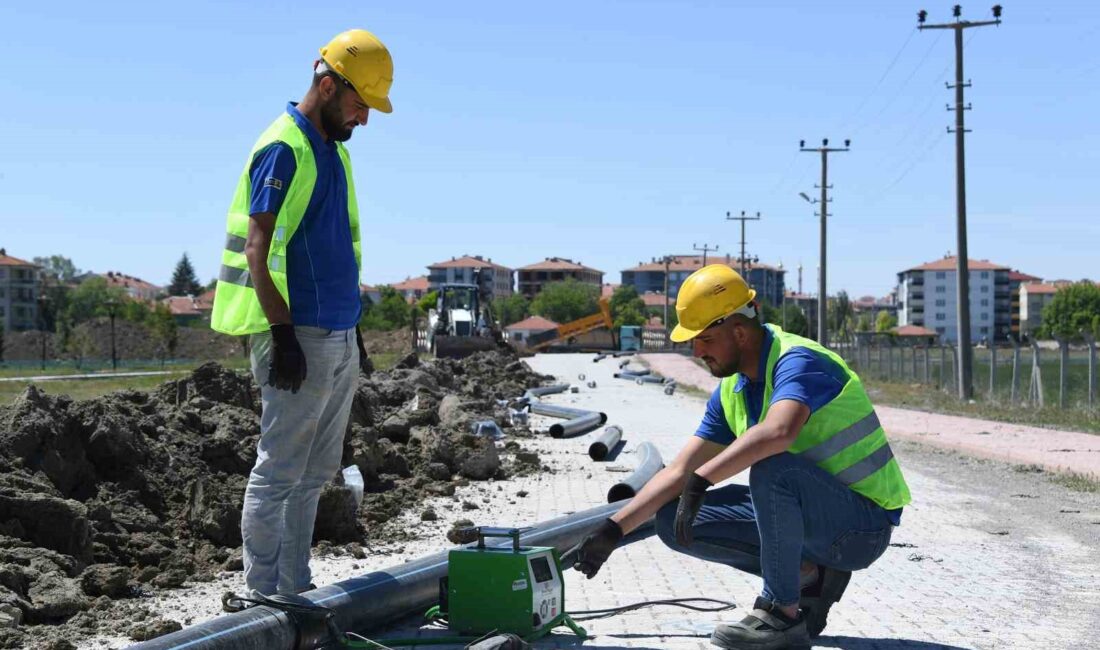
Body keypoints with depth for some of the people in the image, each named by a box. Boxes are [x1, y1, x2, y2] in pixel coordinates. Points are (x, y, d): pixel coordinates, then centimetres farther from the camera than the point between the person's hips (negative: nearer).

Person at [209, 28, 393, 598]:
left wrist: (353, 326, 20)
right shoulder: (282, 149, -12)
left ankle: (295, 588, 21)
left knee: (316, 472, 13)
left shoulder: (335, 151, 17)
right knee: (279, 472, -3)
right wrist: (282, 333, -22)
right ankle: (262, 594, 4)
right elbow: (257, 248, -17)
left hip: (338, 337, 9)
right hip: (299, 336, -9)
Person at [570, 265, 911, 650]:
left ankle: (783, 613, -19)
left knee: (772, 466, -37)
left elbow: (778, 432, -43)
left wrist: (700, 482, -41)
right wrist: (613, 531, 1)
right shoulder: (731, 390, 6)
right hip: (809, 515, 8)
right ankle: (809, 576, 4)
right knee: (674, 522, -1)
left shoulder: (797, 361, -21)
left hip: (864, 524, -8)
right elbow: (679, 472, 7)